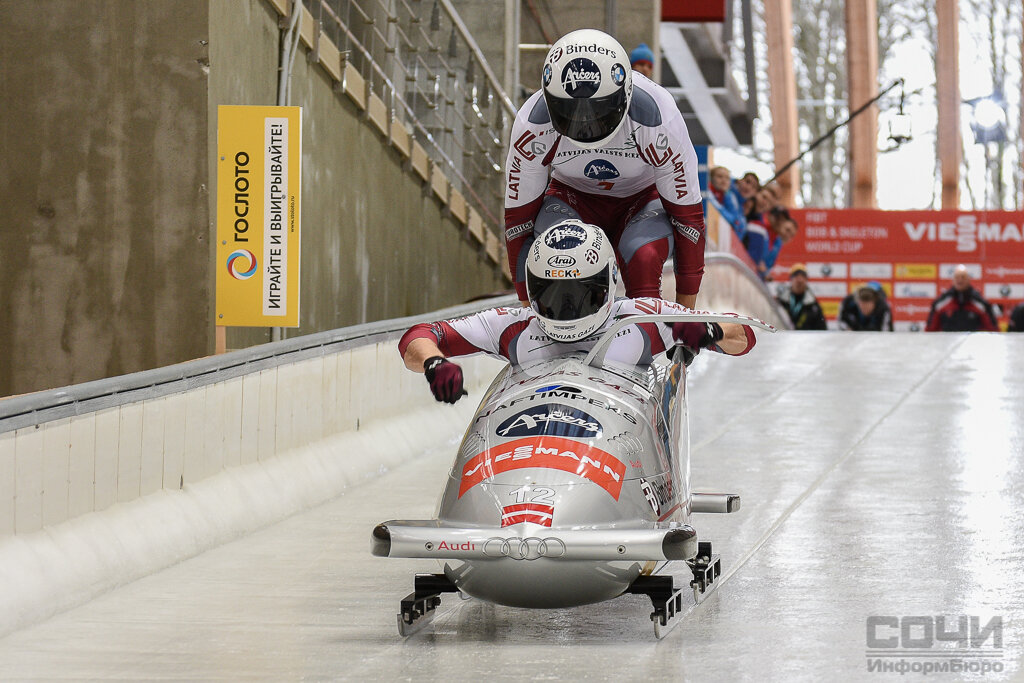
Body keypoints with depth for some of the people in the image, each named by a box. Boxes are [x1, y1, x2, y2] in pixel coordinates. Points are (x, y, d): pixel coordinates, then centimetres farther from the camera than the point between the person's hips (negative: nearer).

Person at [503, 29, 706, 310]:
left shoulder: (658, 120, -31)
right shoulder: (531, 125, -26)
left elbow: (688, 213, -21)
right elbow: (519, 214, -14)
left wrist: (686, 309, -17)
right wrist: (527, 306, -11)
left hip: (643, 198, -1)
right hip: (572, 198, 1)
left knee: (645, 257, -34)